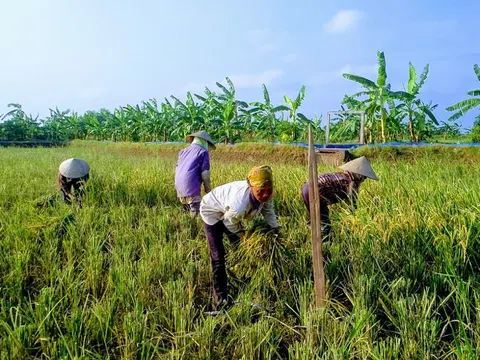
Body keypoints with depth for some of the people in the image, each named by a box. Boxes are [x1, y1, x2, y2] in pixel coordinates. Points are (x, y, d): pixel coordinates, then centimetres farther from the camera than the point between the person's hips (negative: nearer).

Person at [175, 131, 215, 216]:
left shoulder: (183, 151, 20)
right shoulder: (203, 152, 1)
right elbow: (205, 173, -6)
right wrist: (208, 188, 7)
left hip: (179, 186, 7)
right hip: (192, 186, -7)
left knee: (186, 210, 13)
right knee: (195, 212, -7)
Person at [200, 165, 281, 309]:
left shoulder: (266, 194, -27)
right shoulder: (239, 205, -47)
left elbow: (268, 211, -4)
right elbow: (229, 222, -24)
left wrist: (276, 230, -7)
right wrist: (243, 234, -9)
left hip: (229, 212, 7)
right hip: (212, 212, -7)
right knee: (218, 258, -8)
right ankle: (222, 299, 5)